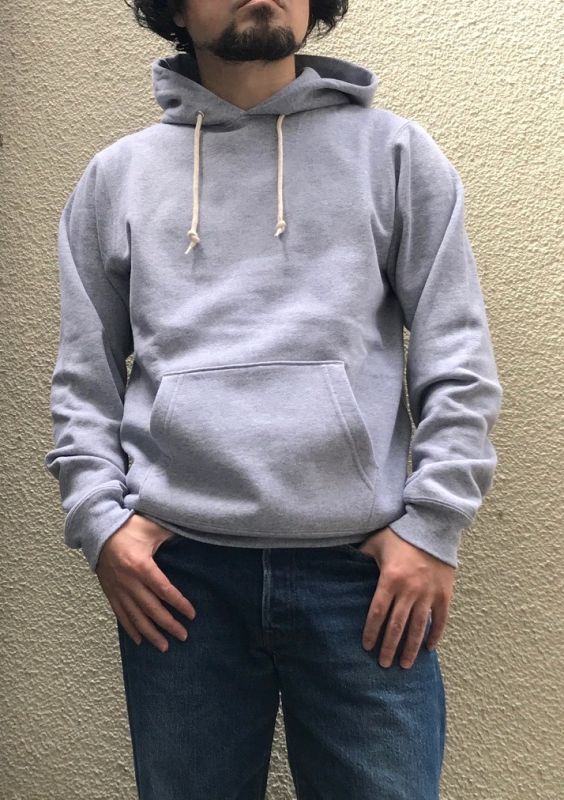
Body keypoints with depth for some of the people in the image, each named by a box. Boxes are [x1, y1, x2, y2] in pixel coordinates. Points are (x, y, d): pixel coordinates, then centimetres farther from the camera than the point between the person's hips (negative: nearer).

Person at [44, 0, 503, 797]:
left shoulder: (396, 152, 9)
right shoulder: (116, 176, 13)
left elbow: (458, 360, 3)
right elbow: (83, 379, 12)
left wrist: (434, 526, -5)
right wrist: (97, 519, 0)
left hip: (364, 568, -1)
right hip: (177, 569, 2)